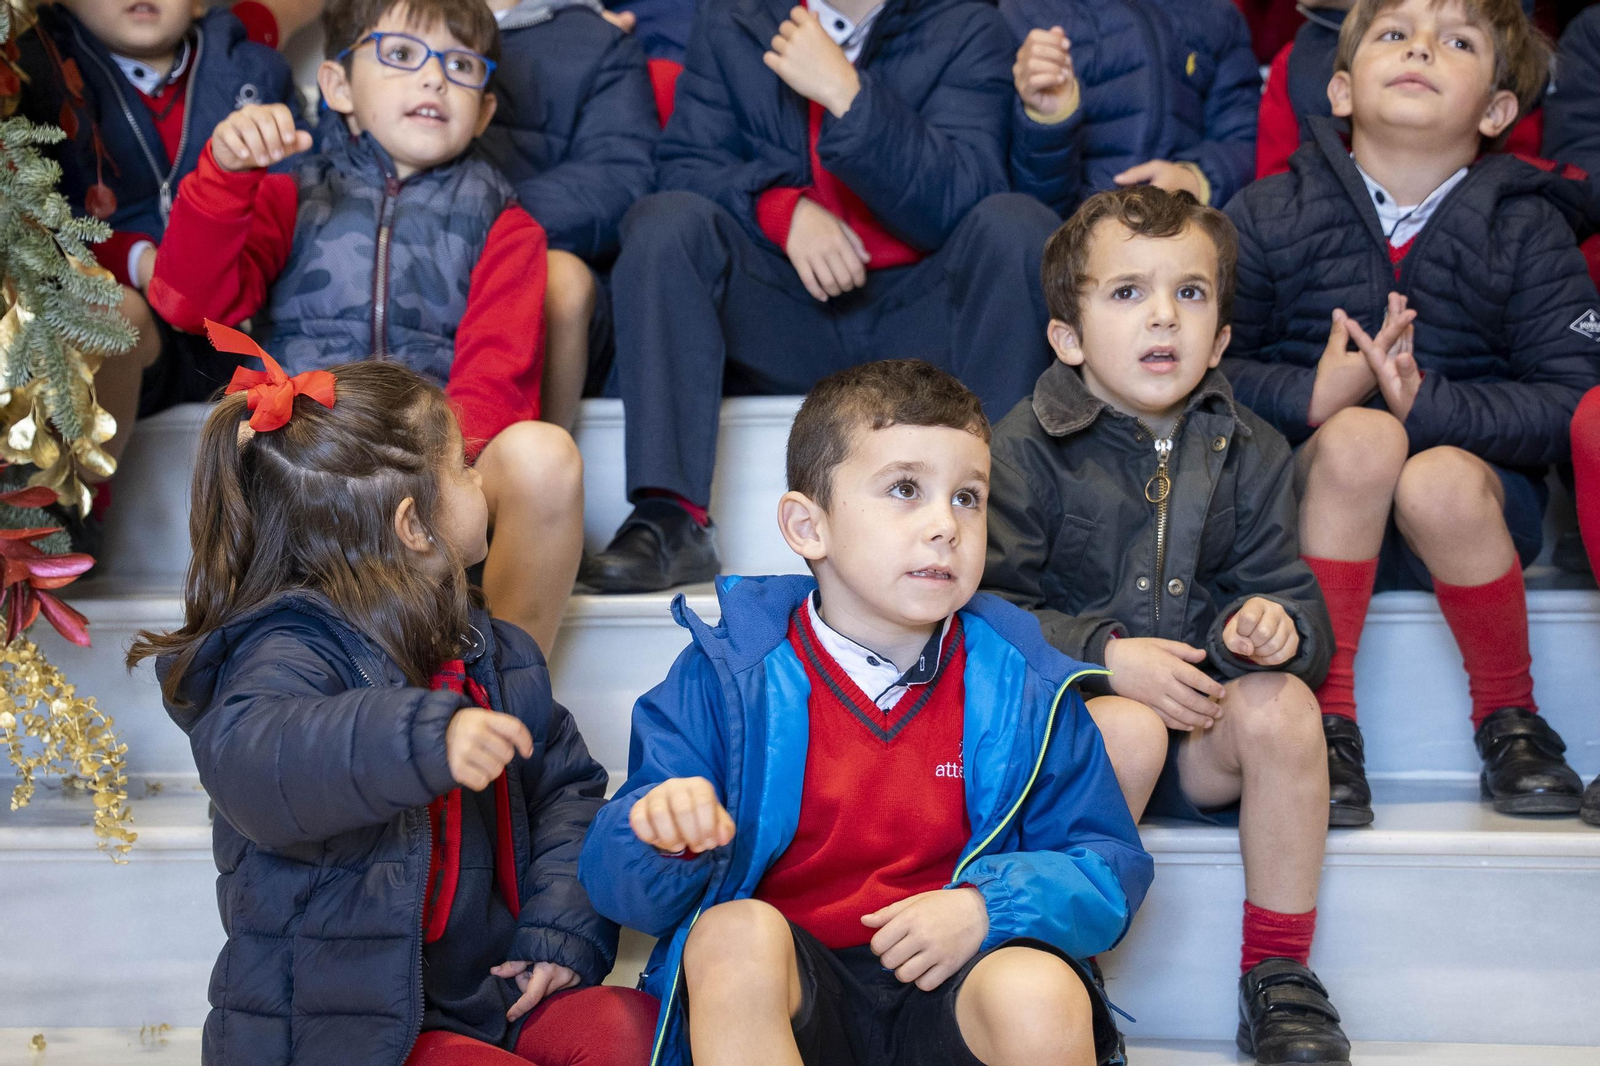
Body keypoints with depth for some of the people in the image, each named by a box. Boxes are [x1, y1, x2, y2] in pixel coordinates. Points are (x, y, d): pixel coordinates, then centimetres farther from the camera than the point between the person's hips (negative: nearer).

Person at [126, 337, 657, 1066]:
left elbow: (566, 783, 16)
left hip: (493, 993, 6)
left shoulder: (485, 651, 13)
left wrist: (565, 929, -1)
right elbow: (245, 756, -37)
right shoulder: (288, 653, -15)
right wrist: (426, 740, -53)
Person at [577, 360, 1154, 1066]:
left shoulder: (1024, 687, 3)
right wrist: (663, 835, -28)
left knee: (1043, 997, -31)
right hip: (784, 990, 0)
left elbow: (1110, 869, 6)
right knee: (736, 932, -32)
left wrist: (989, 905, -14)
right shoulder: (727, 676, -1)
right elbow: (614, 880, -2)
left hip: (948, 983, 1)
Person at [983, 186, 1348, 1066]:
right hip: (1070, 710, -3)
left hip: (1202, 727, 4)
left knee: (1282, 705, -26)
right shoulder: (1024, 448, -7)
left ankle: (1280, 976, -10)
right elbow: (988, 609, -12)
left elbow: (1285, 589, 5)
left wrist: (1278, 623, -20)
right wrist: (1105, 656, -25)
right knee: (1129, 728, -35)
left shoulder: (1247, 452, 6)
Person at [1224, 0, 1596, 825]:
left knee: (1441, 482, -33)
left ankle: (1508, 716, -8)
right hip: (1311, 500, 0)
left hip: (1473, 502, 0)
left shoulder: (1529, 230, 1)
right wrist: (1311, 395, -23)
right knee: (1362, 435, -31)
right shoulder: (1268, 215, 2)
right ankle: (1328, 717, -22)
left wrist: (1430, 405, -24)